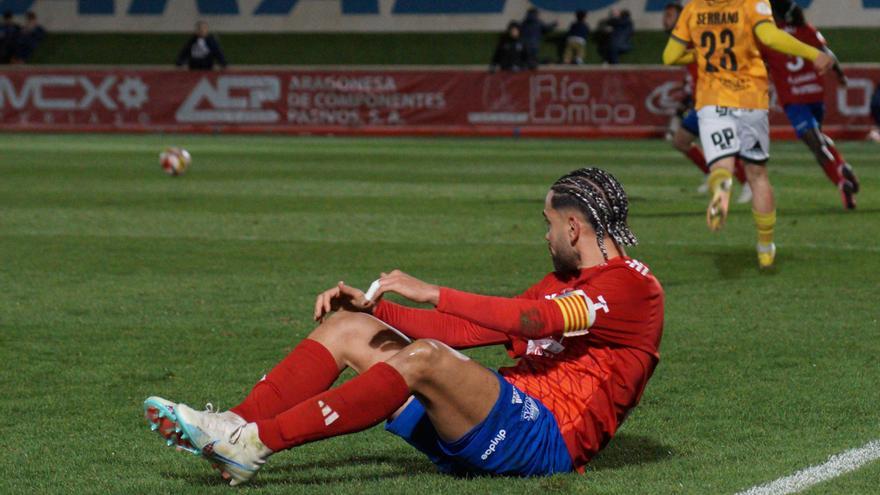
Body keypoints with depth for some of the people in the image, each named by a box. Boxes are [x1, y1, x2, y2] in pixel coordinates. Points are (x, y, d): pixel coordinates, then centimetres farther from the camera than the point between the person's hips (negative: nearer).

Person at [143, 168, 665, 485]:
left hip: (544, 438, -9)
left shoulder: (632, 285, -5)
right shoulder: (566, 281, 26)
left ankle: (255, 442, -38)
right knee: (347, 327, 1)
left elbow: (533, 319, -20)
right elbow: (472, 329, 21)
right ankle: (235, 428, -17)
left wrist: (433, 293, -18)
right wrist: (375, 308, 13)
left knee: (426, 357, -35)